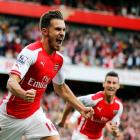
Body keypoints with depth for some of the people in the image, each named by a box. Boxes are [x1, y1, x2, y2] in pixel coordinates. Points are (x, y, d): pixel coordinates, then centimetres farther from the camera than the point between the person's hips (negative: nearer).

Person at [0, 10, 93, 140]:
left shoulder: (59, 59, 1)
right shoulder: (31, 52, -22)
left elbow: (60, 88, 19)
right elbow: (11, 82, -33)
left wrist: (81, 109, 14)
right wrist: (24, 94, -54)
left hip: (34, 115, 6)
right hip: (11, 116, -5)